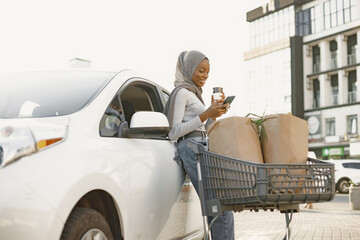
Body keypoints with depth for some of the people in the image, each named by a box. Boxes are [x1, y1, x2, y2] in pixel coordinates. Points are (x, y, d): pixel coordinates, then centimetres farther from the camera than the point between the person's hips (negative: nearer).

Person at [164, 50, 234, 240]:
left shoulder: (193, 93, 27)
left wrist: (215, 112, 14)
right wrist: (205, 115, -14)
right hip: (192, 149, -10)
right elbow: (173, 132, -11)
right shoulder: (182, 92, -1)